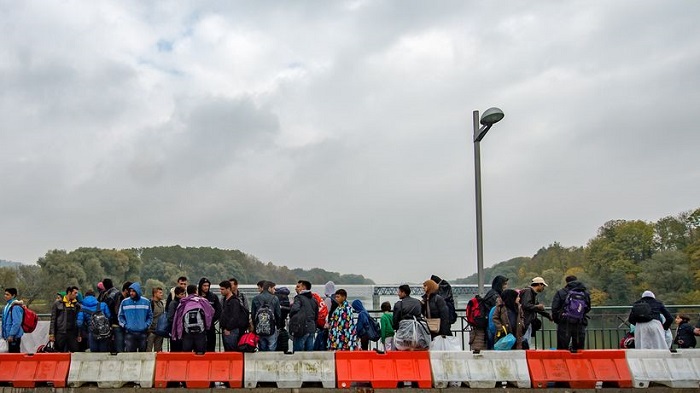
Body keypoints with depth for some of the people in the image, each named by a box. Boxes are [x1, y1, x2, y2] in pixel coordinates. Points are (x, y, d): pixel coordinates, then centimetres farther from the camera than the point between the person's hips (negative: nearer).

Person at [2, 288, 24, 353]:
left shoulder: (16, 307, -18)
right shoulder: (7, 306, 11)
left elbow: (17, 323, -23)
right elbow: (6, 322, 18)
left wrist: (11, 335, -21)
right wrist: (5, 334, 17)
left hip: (14, 336, -9)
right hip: (10, 335, 9)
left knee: (14, 353, -5)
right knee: (11, 352, 15)